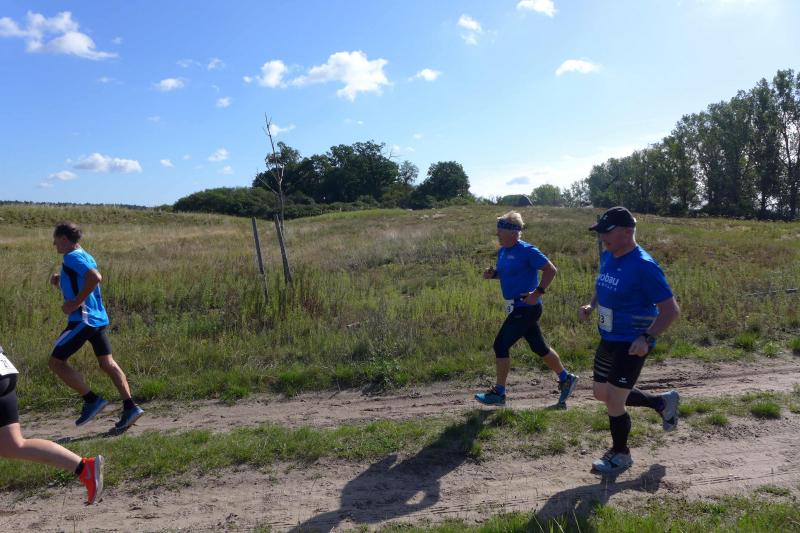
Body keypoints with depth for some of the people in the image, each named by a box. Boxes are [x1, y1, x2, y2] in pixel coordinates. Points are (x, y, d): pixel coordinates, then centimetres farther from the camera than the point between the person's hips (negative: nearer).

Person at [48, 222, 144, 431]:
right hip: (99, 318, 9)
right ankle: (130, 407, 3)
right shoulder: (85, 256, 17)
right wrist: (60, 280, 15)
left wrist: (76, 303, -21)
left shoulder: (72, 257, -11)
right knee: (107, 363, 7)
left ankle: (92, 400, 1)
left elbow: (94, 277, -28)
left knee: (56, 361, 2)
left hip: (82, 319, -9)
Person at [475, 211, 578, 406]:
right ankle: (565, 379, 33)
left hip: (526, 308, -9)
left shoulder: (527, 251, -17)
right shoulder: (502, 251, 9)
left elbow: (551, 270, -17)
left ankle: (498, 393, 6)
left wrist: (537, 292, -22)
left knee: (500, 345, -7)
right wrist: (491, 273, 3)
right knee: (539, 347, 17)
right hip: (516, 308, 9)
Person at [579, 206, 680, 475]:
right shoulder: (607, 256, 3)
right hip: (608, 340, 9)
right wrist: (590, 306, 2)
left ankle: (620, 455, 28)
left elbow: (671, 309, -20)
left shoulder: (644, 266, -22)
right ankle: (662, 402, 39)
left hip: (631, 345, -9)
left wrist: (647, 339, -29)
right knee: (602, 394, 19)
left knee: (614, 403, 1)